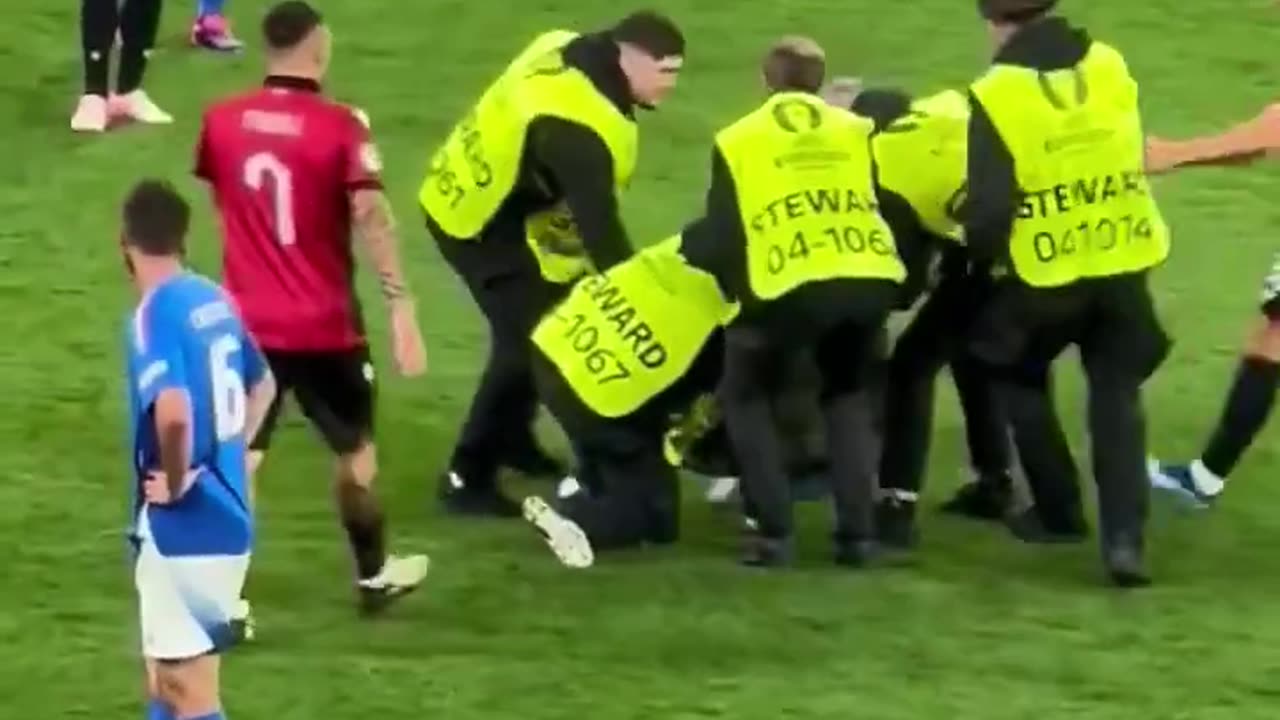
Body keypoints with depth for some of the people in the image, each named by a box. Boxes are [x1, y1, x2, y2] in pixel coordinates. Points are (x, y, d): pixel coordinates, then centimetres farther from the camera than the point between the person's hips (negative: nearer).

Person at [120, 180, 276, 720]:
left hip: (182, 529, -8)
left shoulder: (154, 314, -17)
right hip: (226, 517, 8)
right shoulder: (214, 301, 8)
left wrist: (176, 482, -16)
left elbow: (173, 412, -33)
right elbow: (261, 385, 24)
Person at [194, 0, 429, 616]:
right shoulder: (340, 126, -14)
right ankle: (374, 575, 33)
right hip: (324, 325, -2)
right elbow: (369, 215, -25)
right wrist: (400, 302, -24)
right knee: (355, 449, 18)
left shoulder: (222, 121, 0)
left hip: (247, 322, 2)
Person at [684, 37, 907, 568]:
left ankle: (773, 532, 10)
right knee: (846, 395, 29)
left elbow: (722, 240, 13)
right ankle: (858, 532, 17)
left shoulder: (737, 141, 16)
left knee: (744, 395, 23)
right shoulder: (856, 130, 22)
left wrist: (739, 294, 29)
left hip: (795, 285, -3)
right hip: (871, 279, 3)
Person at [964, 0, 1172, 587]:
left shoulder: (996, 97, -15)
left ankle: (1059, 513, 28)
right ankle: (1124, 536, -1)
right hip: (1122, 264, 3)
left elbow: (988, 208, -17)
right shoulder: (1111, 66, 0)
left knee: (1020, 380, 23)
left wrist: (981, 255, 5)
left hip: (1045, 274, -3)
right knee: (1116, 394, 13)